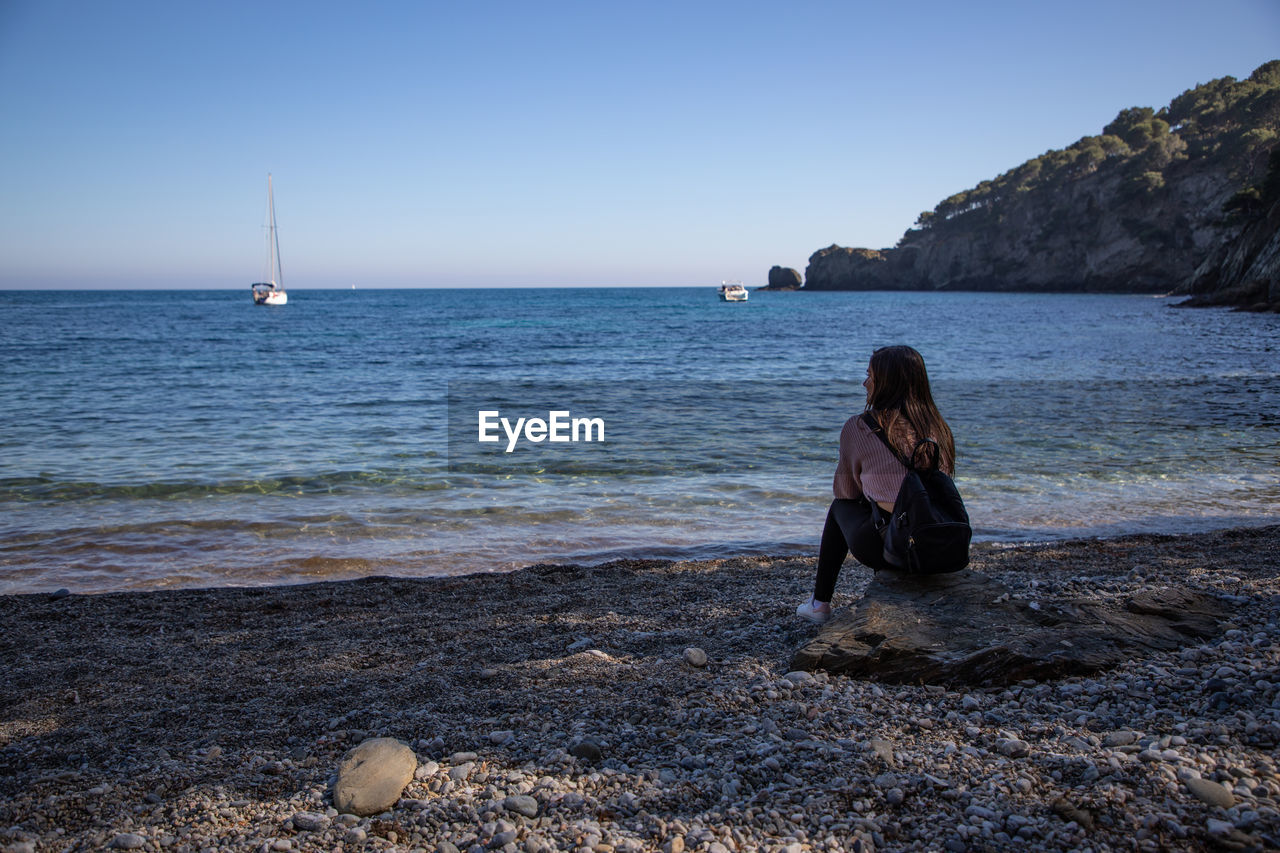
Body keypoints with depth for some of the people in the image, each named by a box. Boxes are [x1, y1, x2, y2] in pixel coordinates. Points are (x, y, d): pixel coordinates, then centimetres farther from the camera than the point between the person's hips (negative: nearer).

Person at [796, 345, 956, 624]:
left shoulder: (857, 428, -4)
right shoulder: (938, 428, 7)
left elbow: (843, 491, 9)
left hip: (884, 547, -4)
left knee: (839, 507, 27)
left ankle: (820, 603, 35)